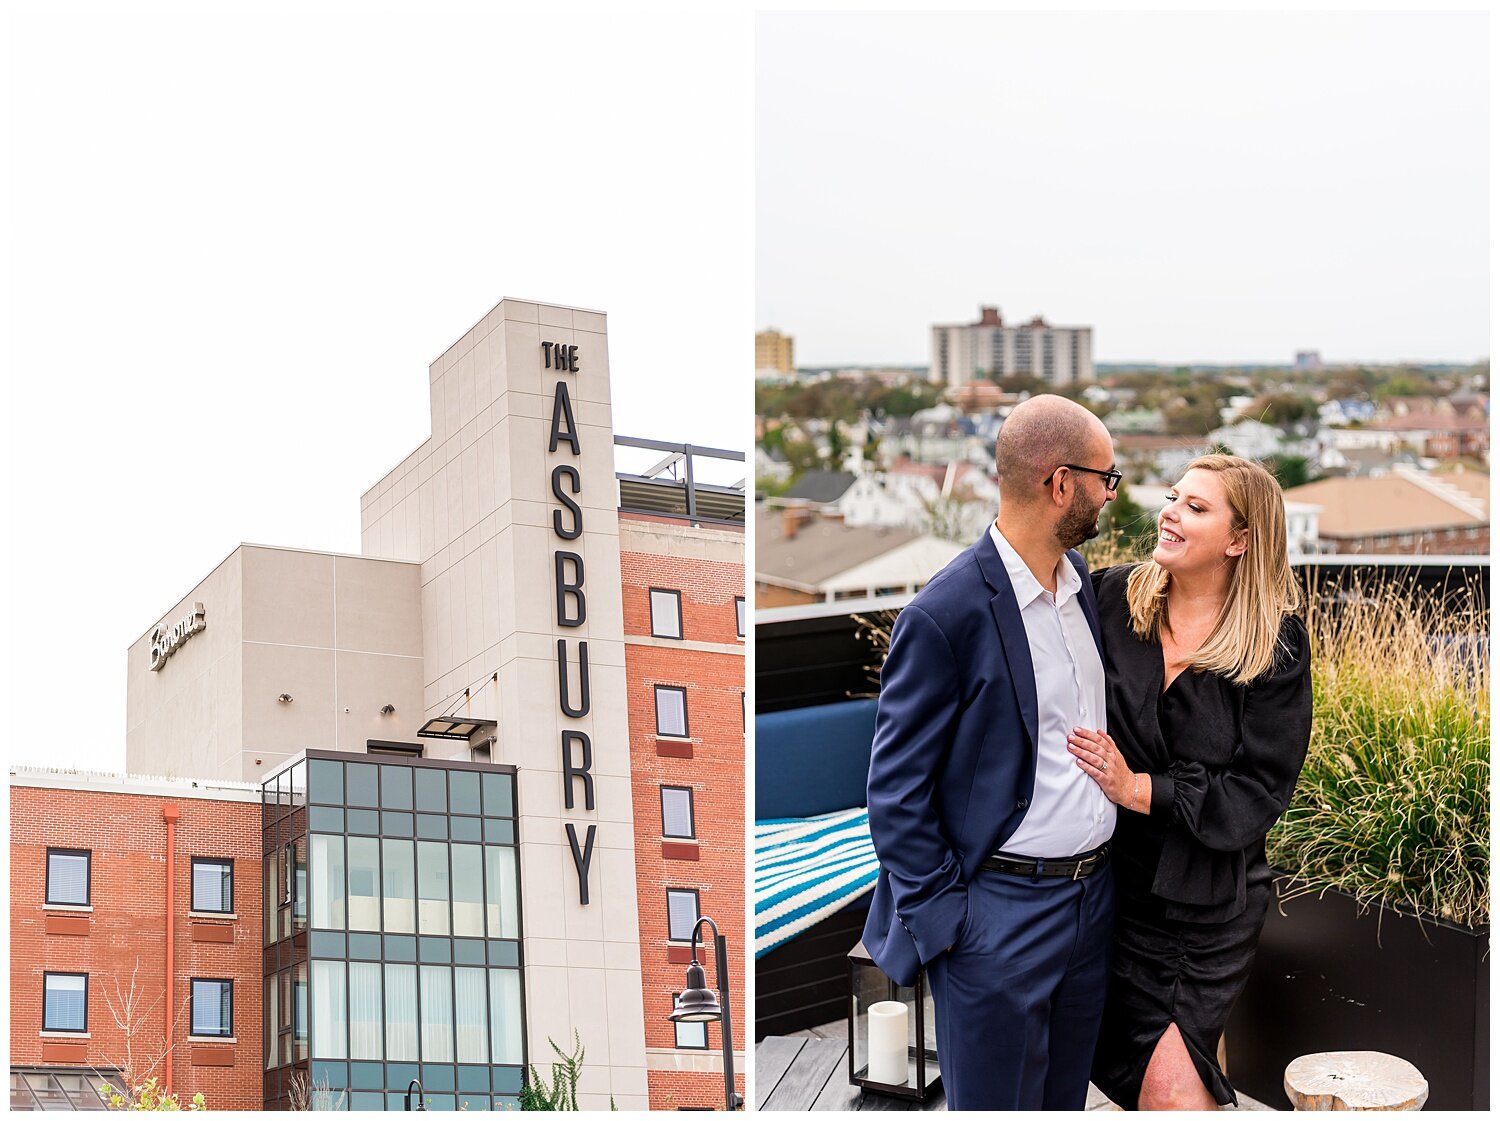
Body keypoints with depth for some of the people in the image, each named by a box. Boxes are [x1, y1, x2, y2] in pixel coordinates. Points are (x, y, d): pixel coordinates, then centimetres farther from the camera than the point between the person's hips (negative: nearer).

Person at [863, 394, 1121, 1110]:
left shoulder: (1080, 579, 5)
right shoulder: (944, 614, -18)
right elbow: (897, 790, -13)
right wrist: (945, 924, -14)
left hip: (1093, 893, 7)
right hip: (1001, 916, -7)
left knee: (1065, 1101, 18)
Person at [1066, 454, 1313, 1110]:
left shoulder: (1275, 648, -7)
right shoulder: (1113, 597, -2)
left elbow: (1259, 793, -10)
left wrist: (1140, 789, -16)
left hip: (1210, 901, -2)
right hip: (1114, 878, 2)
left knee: (1169, 1082, -7)